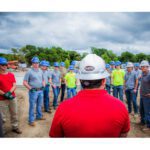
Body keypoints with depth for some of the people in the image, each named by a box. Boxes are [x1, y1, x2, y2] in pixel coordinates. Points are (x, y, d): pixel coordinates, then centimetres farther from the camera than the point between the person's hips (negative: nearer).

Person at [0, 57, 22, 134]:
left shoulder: (11, 74, 7)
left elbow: (14, 85, 2)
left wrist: (9, 92, -14)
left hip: (12, 97, 5)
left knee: (14, 114, 14)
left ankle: (15, 127, 29)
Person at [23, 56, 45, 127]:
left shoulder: (40, 71, 9)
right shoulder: (29, 72, -8)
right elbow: (24, 82, -9)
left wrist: (43, 86, 7)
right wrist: (30, 88, -14)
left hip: (41, 91, 6)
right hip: (33, 91, -6)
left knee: (39, 105, 18)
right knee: (32, 106, 1)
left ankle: (39, 116, 35)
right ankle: (31, 120, 11)